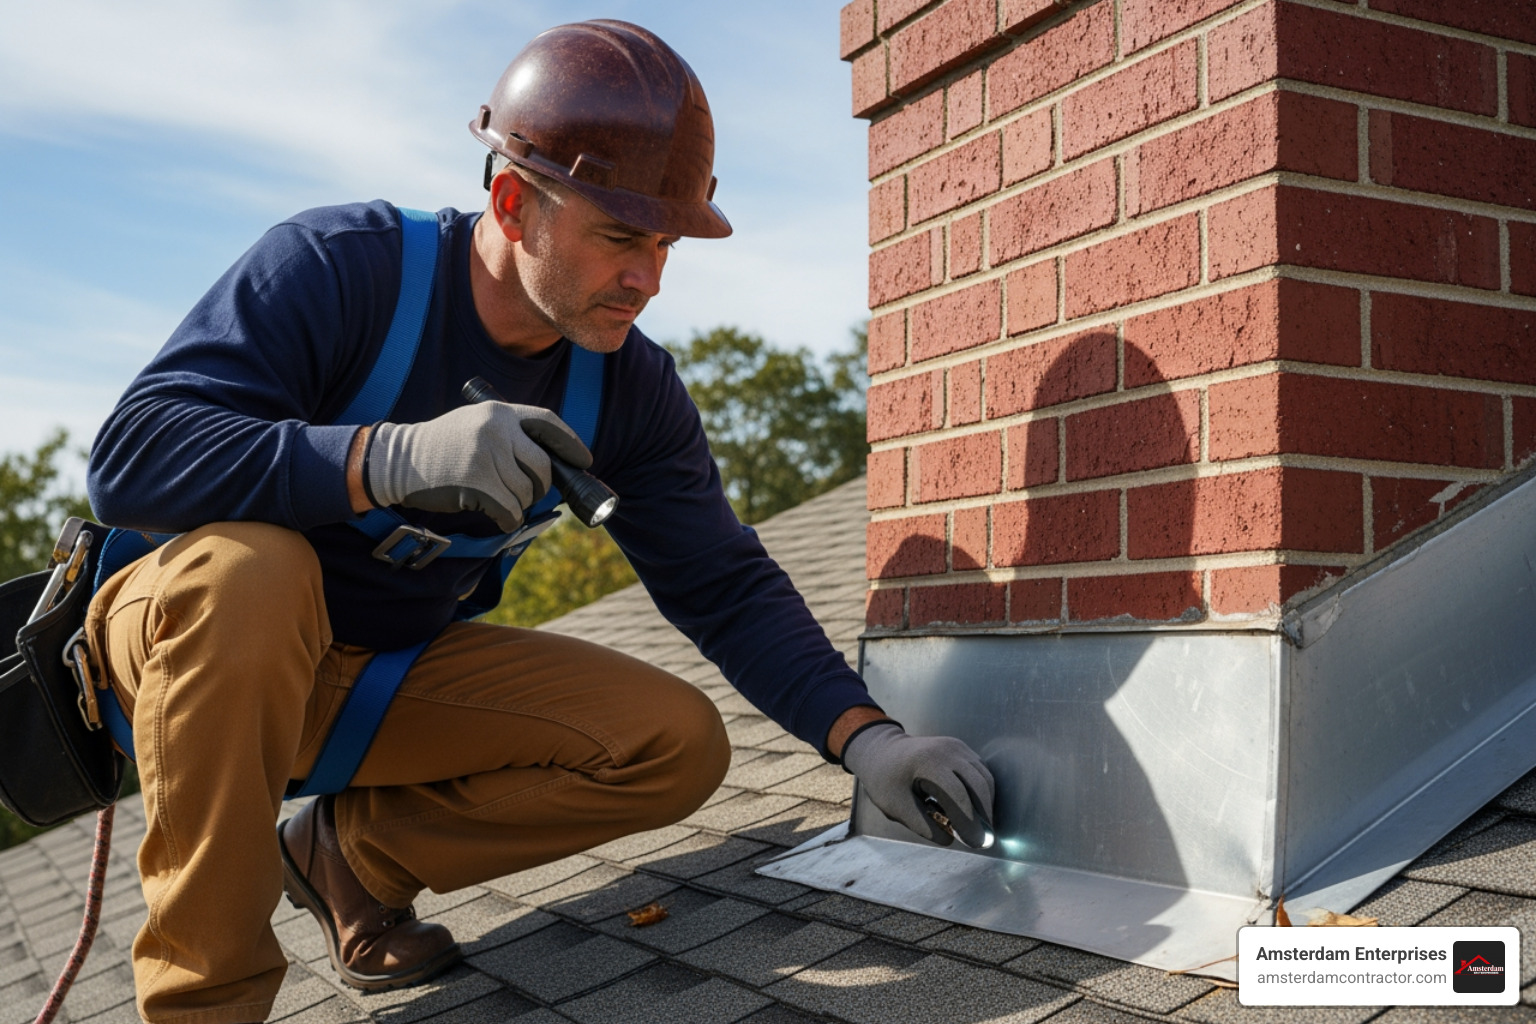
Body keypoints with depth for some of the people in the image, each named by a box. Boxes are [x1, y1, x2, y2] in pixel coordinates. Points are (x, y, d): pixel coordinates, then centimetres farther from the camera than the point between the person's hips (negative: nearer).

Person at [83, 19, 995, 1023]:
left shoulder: (632, 388, -6)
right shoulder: (338, 266, -22)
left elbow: (727, 585, -5)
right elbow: (130, 458, -30)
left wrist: (866, 736, -19)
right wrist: (393, 459, -44)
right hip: (198, 639, -4)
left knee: (679, 744, -11)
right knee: (247, 571, -40)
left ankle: (358, 851, 6)